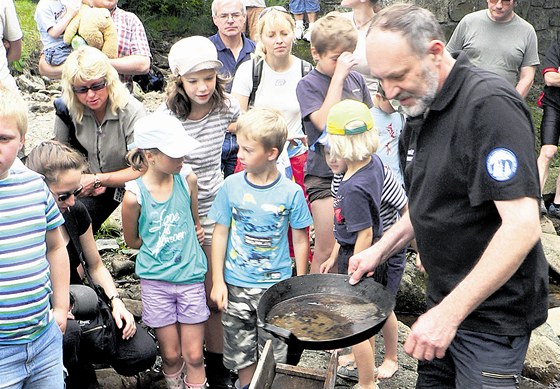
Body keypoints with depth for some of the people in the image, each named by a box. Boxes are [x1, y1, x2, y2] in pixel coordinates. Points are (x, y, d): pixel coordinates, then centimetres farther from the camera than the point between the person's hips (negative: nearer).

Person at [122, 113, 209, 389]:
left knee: (193, 356, 8)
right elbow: (133, 241, 1)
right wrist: (159, 243, -4)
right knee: (171, 355, 10)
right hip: (155, 281, -1)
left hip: (191, 278, 2)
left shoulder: (186, 179, -8)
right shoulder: (134, 195, -15)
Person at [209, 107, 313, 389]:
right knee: (241, 351, 16)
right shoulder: (232, 186, -7)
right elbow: (220, 233, 0)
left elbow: (300, 239, -1)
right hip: (236, 284, 2)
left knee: (274, 353, 9)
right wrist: (218, 281, -1)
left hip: (276, 284, -2)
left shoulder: (291, 192, -12)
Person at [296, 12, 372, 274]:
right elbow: (325, 122, -23)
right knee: (326, 251, -1)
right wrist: (338, 75, -20)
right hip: (325, 176, -5)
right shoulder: (308, 85, -7)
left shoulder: (356, 79, 7)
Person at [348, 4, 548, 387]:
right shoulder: (420, 113, 6)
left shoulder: (490, 104, -22)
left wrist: (449, 312, -28)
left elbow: (522, 225, -28)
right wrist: (380, 250, 7)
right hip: (444, 302, 8)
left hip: (493, 312, -8)